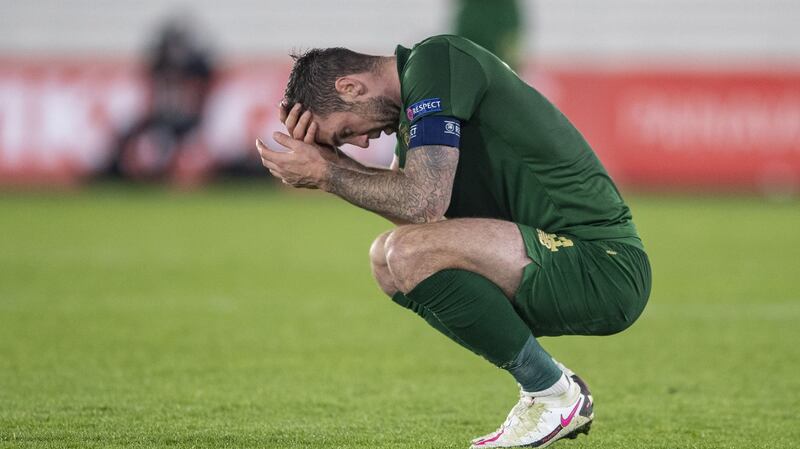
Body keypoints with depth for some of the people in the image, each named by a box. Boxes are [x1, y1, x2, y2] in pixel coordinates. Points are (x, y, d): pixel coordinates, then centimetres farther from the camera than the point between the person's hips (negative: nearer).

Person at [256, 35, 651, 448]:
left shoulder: (436, 59, -13)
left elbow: (424, 201, -21)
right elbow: (409, 209, 10)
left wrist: (325, 175, -9)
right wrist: (328, 161, 3)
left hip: (605, 268, -10)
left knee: (411, 253, -25)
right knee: (386, 259, 13)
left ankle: (553, 395, -8)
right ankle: (547, 383, 12)